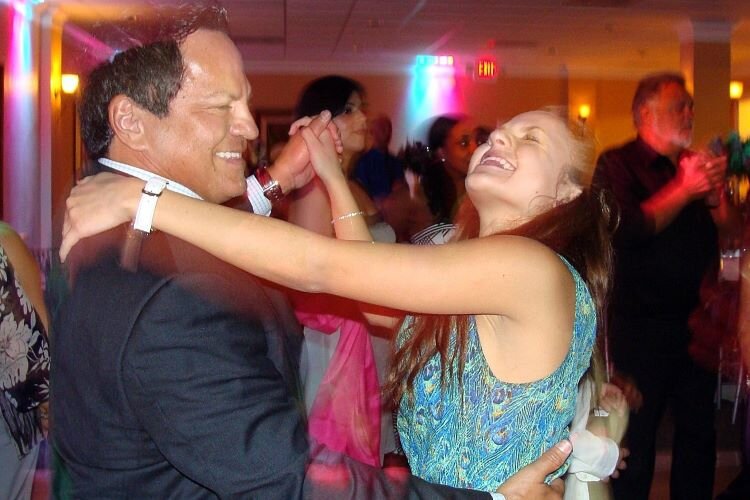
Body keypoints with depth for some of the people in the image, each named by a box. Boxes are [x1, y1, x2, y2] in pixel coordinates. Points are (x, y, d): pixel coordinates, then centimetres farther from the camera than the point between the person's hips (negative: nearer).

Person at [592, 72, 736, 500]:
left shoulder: (693, 165, 13)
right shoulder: (617, 165, -7)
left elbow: (728, 231, 9)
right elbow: (625, 229, -23)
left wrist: (716, 189, -9)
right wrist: (684, 190, -23)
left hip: (695, 325, 7)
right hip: (641, 329, -6)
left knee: (699, 434, 17)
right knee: (635, 445, 3)